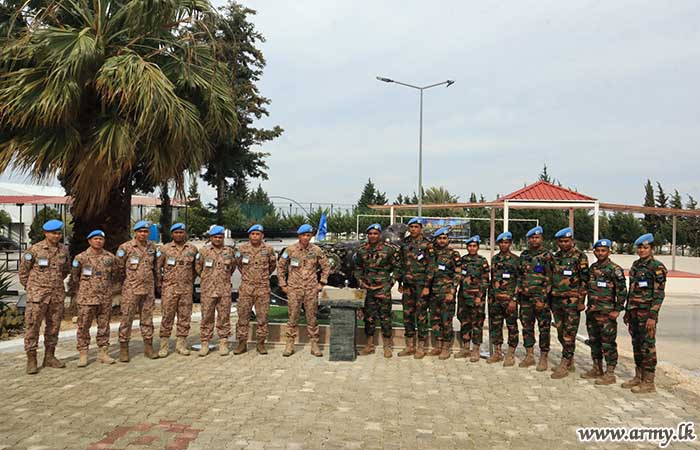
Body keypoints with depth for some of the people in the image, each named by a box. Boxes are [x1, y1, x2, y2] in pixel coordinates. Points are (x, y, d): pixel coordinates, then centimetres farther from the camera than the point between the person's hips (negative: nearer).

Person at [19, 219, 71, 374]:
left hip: (57, 294, 5)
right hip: (37, 295, -4)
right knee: (32, 326, -3)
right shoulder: (34, 249, -7)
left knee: (54, 326, 10)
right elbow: (23, 270, 2)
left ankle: (49, 357, 21)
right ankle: (31, 359, 4)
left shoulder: (64, 250, 6)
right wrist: (30, 288, 6)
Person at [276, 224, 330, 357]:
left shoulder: (316, 250, 2)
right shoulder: (290, 250, -1)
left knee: (312, 317, 6)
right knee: (293, 317, 3)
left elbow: (326, 267, 12)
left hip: (311, 289, 1)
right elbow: (280, 266, 7)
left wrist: (322, 283, 5)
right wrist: (283, 284, 4)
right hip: (294, 289, -1)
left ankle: (314, 345, 14)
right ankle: (290, 345, 12)